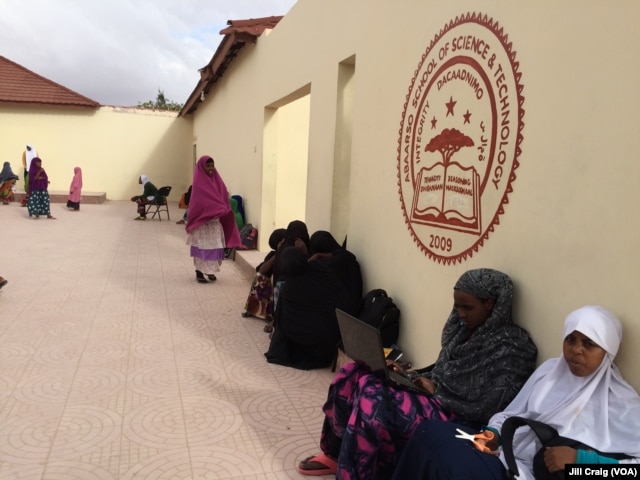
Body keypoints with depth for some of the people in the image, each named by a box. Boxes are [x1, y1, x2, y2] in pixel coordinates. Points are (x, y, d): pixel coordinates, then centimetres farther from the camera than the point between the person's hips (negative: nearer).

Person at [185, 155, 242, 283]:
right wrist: (221, 210, -27)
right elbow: (202, 201, -21)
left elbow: (223, 196, 9)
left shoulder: (216, 180, 9)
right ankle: (199, 272, 5)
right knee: (202, 246, -2)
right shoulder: (198, 183, -12)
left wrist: (225, 209, -7)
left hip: (215, 220, 7)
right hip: (202, 220, -7)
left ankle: (210, 271, 19)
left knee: (214, 245, 9)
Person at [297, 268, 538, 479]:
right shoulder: (465, 327, 9)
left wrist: (437, 390, -15)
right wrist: (411, 375, 1)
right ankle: (335, 454, 5)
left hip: (454, 417, -8)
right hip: (434, 396, 9)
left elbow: (488, 409, -19)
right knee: (351, 374, -8)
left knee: (372, 400, -30)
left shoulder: (511, 348, -15)